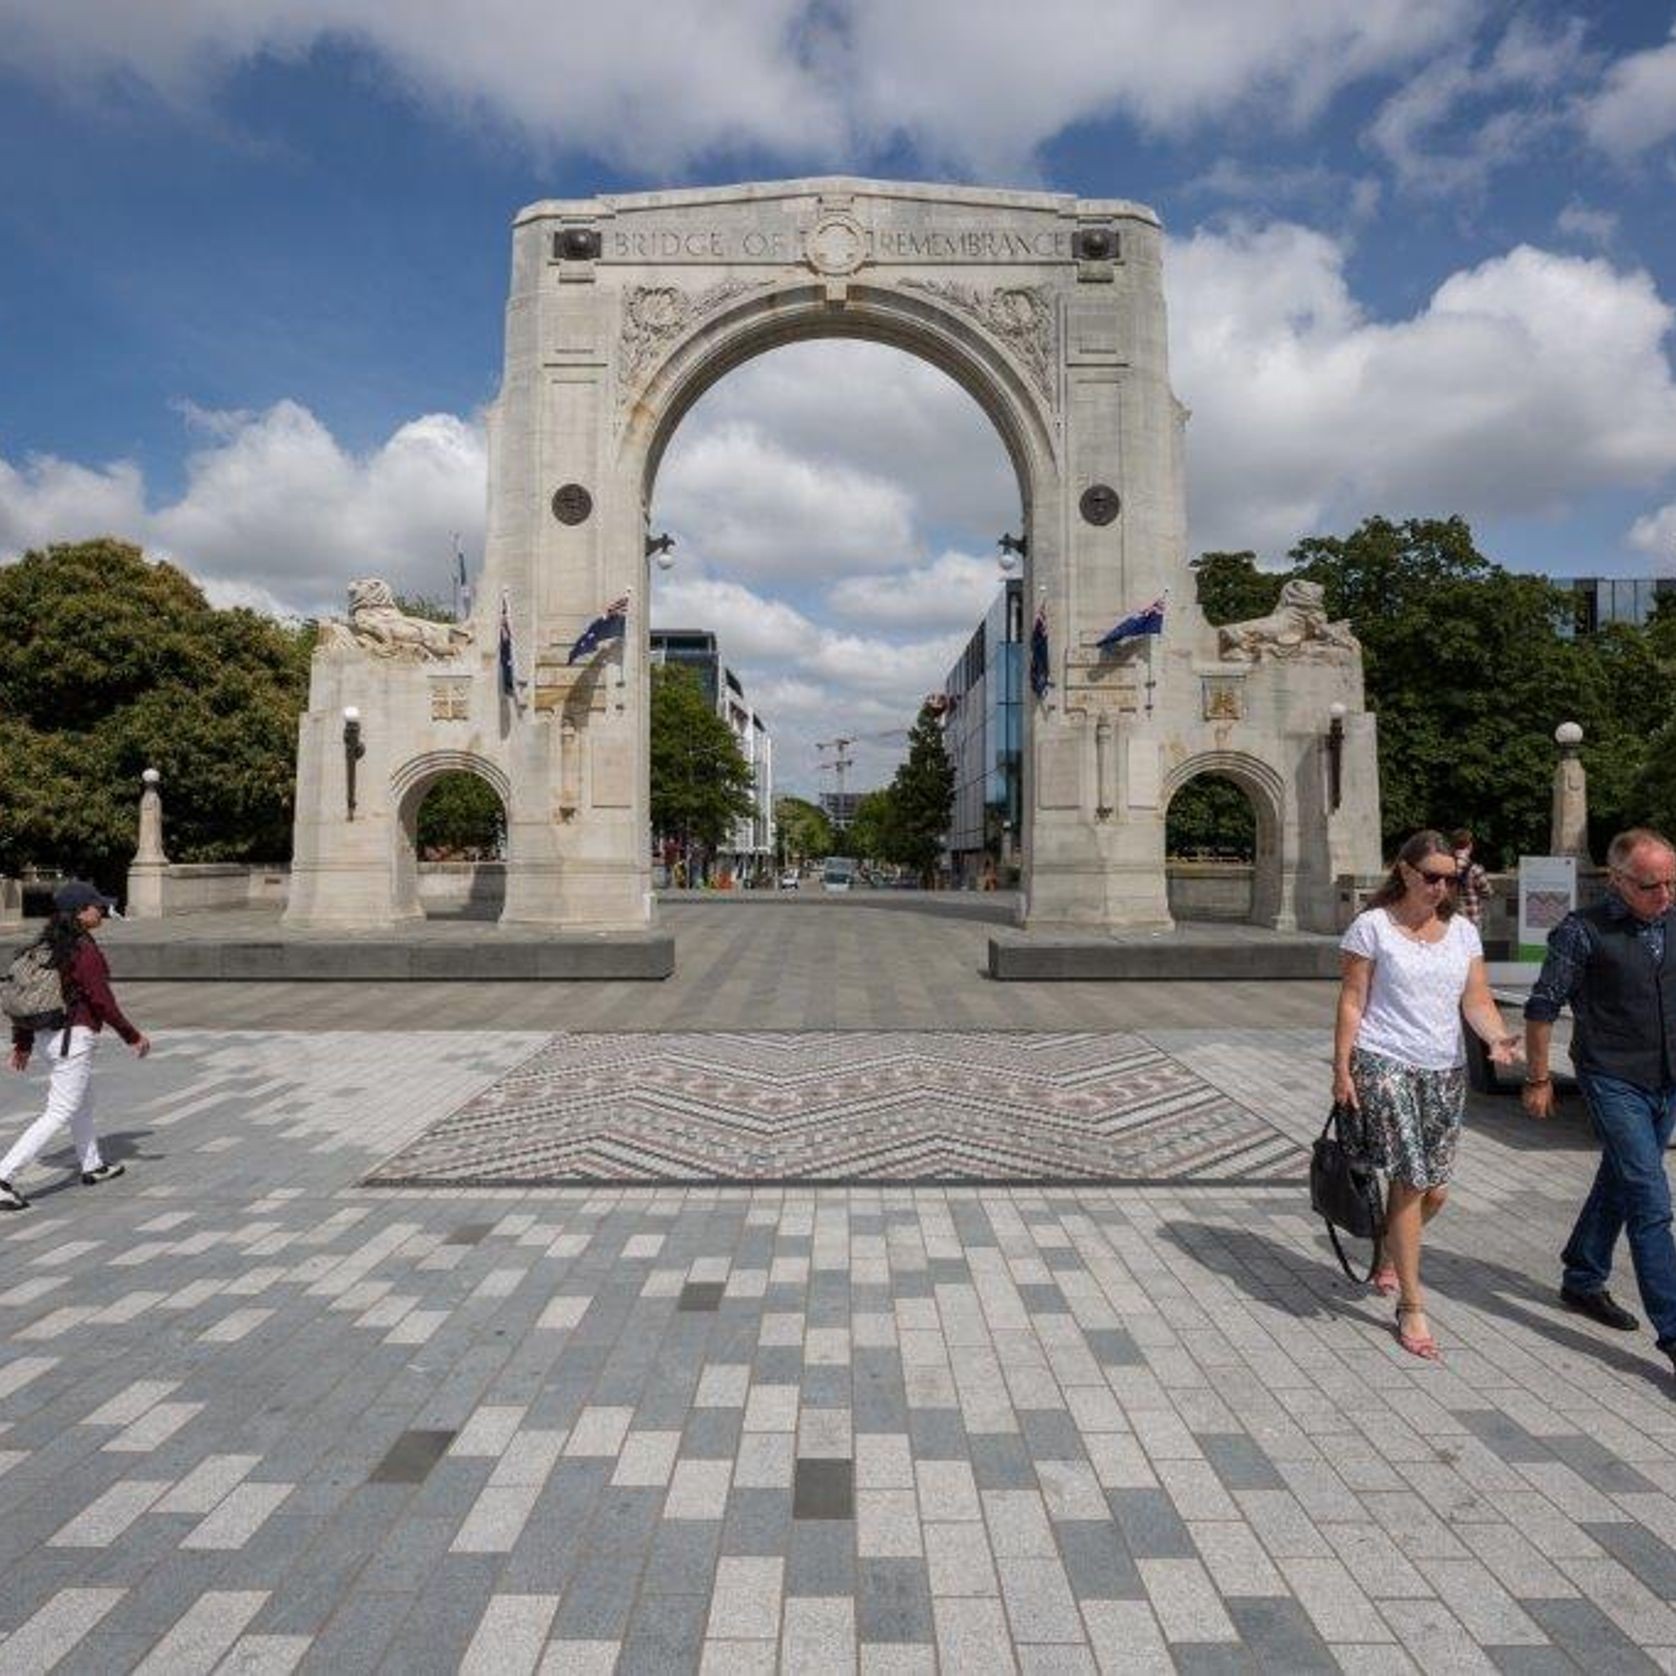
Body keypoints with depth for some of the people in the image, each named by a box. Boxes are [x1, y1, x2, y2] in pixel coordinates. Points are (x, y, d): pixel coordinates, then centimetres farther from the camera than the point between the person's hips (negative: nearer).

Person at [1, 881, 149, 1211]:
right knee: (58, 1113, -3)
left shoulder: (48, 945, 7)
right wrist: (133, 1037, -7)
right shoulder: (85, 951, -19)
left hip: (49, 1033, 10)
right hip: (75, 1037, -10)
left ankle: (92, 1167, 37)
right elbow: (102, 1002, -18)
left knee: (83, 1102, 23)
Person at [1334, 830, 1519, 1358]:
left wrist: (1497, 1038, -17)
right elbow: (1351, 1001, -4)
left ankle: (1389, 1258, 39)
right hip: (1384, 1063, -5)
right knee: (1409, 1182, -9)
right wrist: (1341, 1068, -8)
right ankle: (1411, 1306, 3)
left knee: (1434, 1189, 9)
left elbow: (1477, 1001, 4)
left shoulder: (1463, 931, 8)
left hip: (1445, 1070, 5)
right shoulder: (1372, 925, -5)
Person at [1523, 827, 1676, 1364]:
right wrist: (1537, 1079, -5)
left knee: (1620, 1186, 18)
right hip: (1614, 1082, -6)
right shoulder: (1583, 931, -13)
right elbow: (1542, 1008, -8)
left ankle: (1582, 1282, 35)